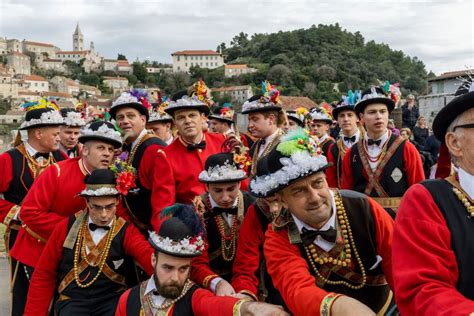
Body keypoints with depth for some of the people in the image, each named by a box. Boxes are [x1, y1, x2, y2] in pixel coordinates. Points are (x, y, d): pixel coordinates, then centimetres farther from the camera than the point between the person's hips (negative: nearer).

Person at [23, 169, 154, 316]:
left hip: (112, 300, 0)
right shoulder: (66, 227, 1)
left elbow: (147, 255, -24)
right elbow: (44, 275, 8)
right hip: (72, 301, 1)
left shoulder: (127, 231, -3)